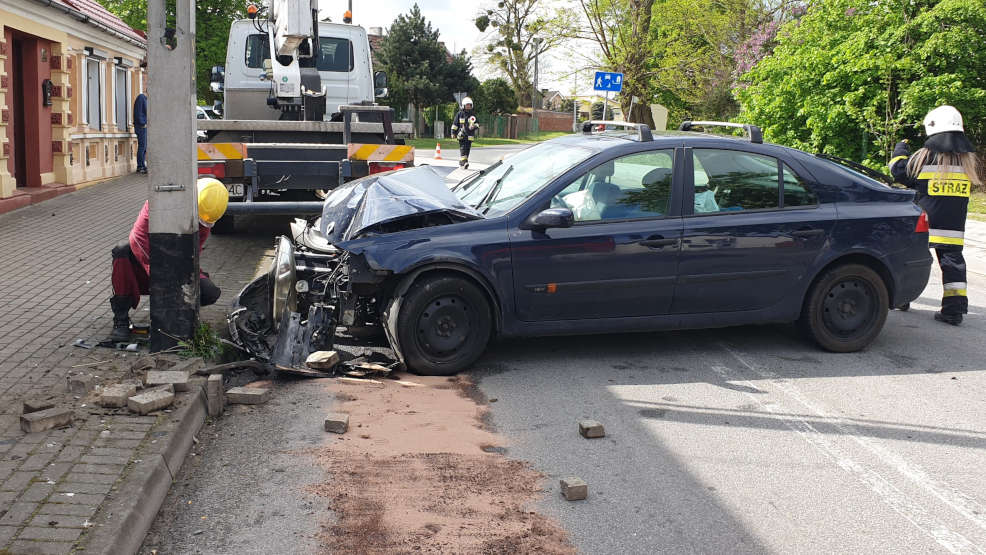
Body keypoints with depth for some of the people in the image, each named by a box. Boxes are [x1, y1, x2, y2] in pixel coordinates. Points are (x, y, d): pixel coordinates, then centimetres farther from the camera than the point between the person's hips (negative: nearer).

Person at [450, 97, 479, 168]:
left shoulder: (473, 114, 10)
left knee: (467, 149, 3)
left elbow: (477, 123, 16)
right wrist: (453, 132, 4)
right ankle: (463, 162, -23)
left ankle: (462, 164, 12)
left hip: (470, 135, 3)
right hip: (461, 135, -3)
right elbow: (455, 124, 7)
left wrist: (475, 126, -8)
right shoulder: (460, 114, 3)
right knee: (463, 148, -15)